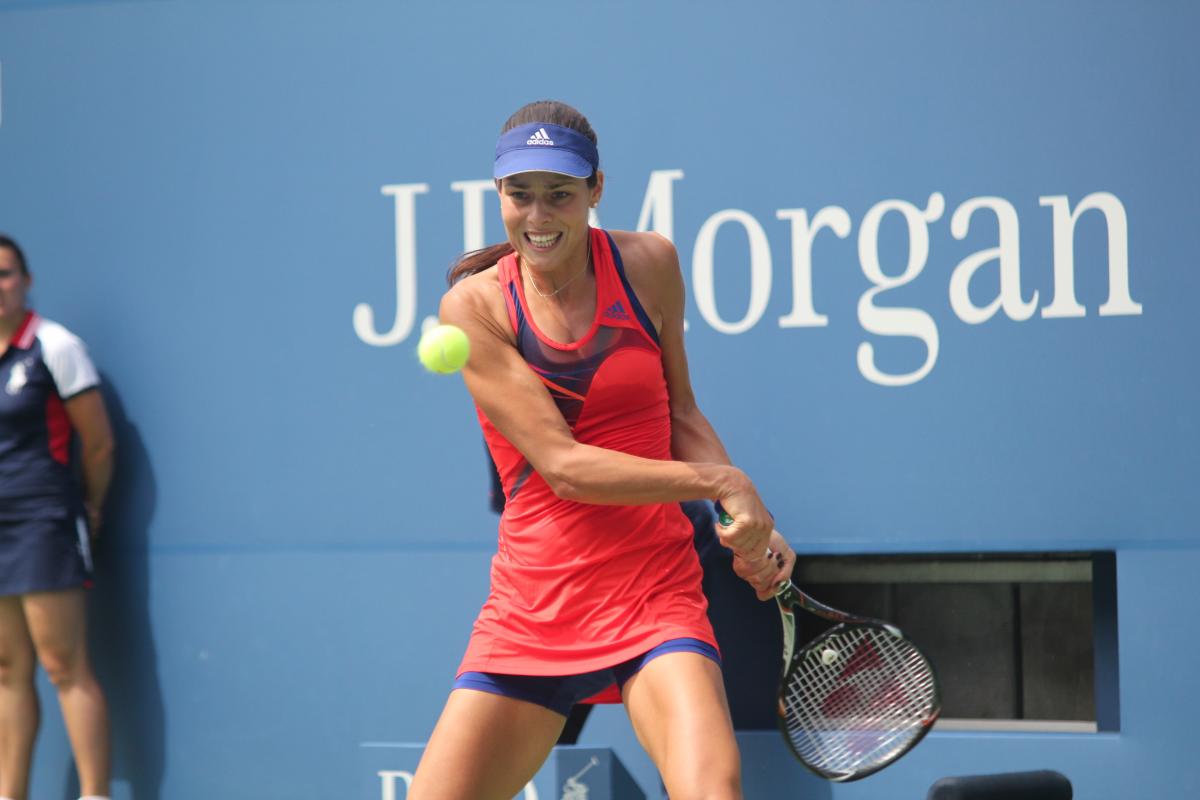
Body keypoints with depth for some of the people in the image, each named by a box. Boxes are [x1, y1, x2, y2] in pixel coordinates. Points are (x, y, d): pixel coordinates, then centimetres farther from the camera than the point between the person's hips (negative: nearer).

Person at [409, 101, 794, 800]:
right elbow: (562, 465, -12)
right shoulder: (474, 307, -5)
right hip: (532, 605, 0)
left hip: (654, 594, 0)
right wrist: (722, 481, -17)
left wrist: (750, 521, -1)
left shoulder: (649, 264, 3)